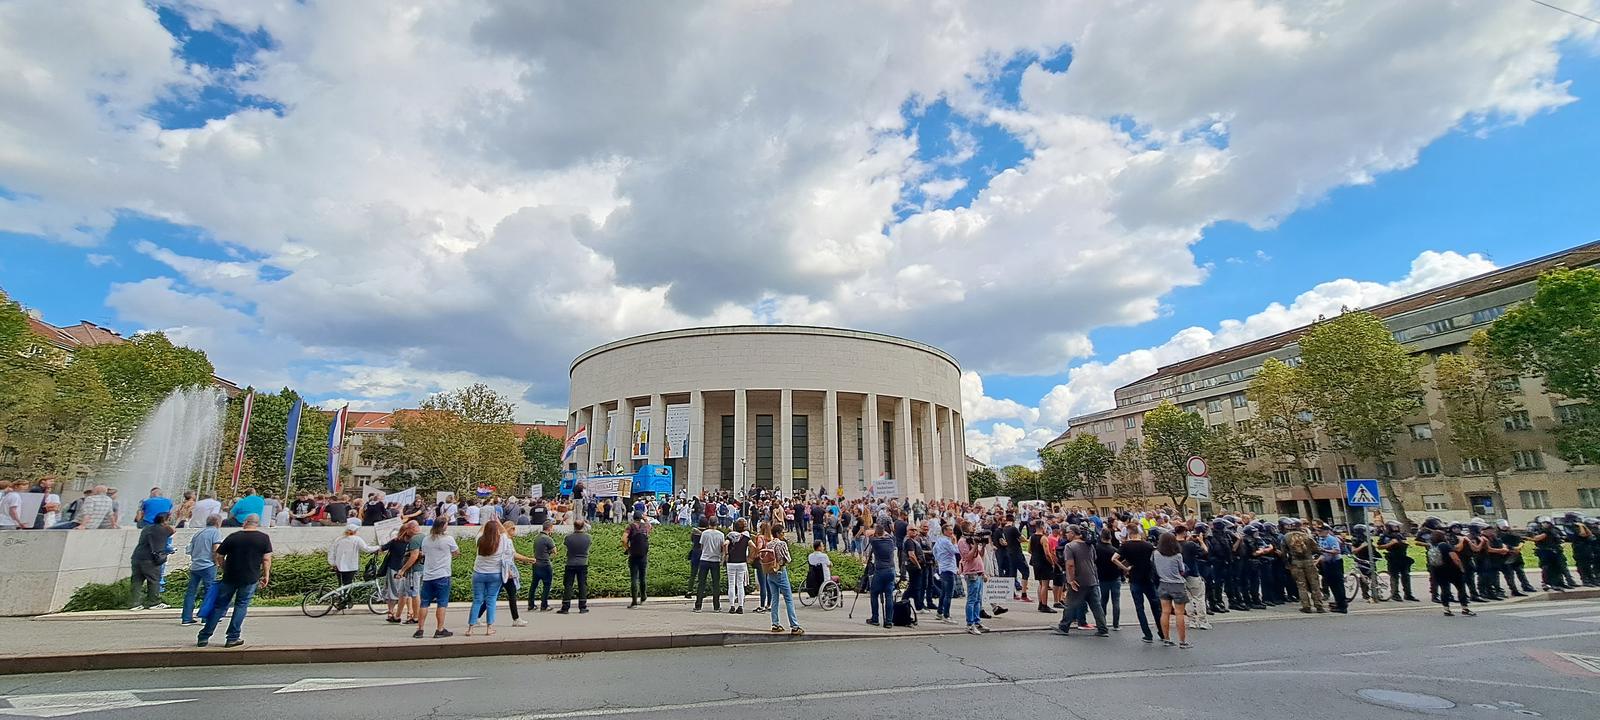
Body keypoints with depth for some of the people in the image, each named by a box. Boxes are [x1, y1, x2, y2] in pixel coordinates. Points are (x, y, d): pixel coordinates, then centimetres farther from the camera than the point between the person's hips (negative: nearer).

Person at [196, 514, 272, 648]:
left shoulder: (232, 537, 1)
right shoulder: (264, 538, -2)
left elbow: (219, 557, 5)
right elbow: (266, 559, -5)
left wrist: (226, 570, 21)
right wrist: (266, 576, 6)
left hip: (230, 577, 2)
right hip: (250, 578, -1)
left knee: (219, 606, 13)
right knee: (241, 606, 9)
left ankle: (203, 637, 18)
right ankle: (233, 638, 8)